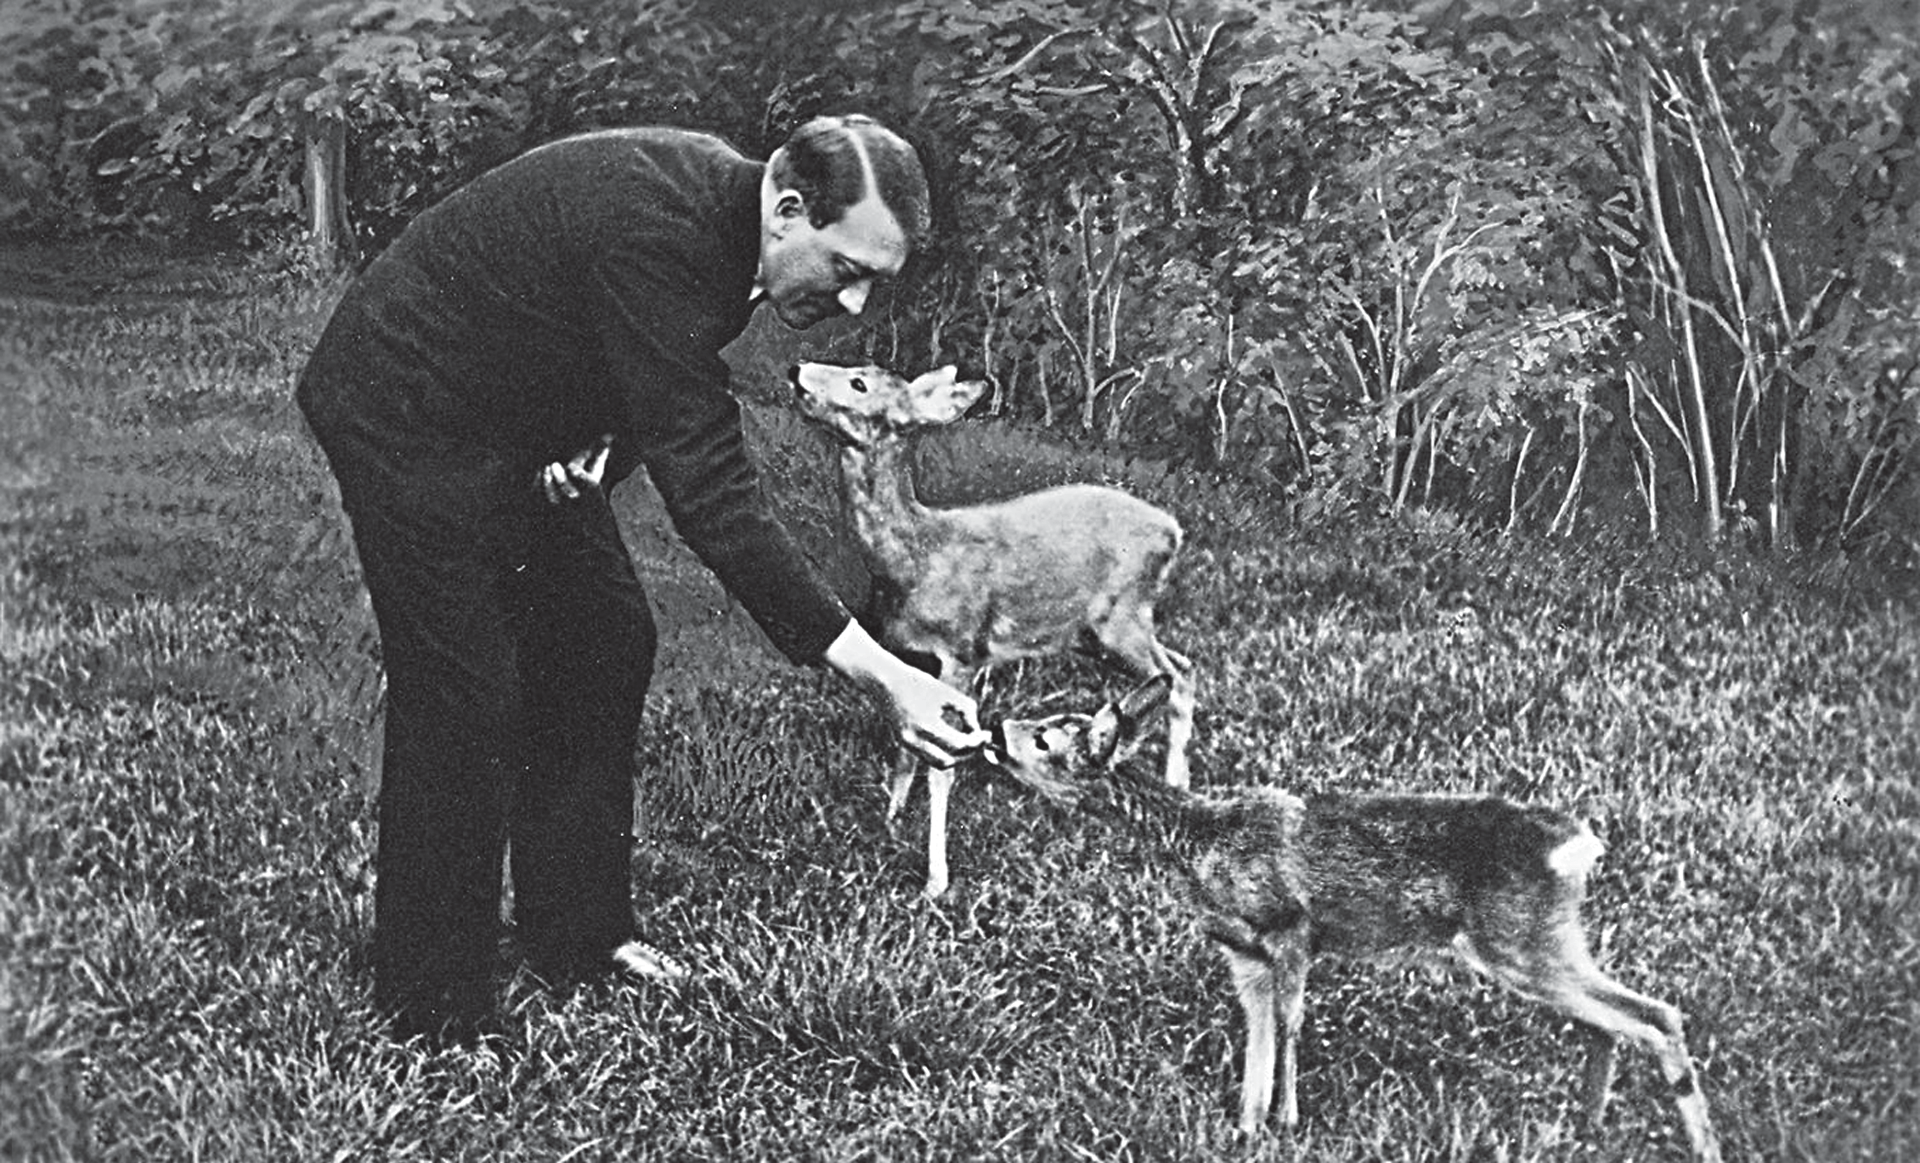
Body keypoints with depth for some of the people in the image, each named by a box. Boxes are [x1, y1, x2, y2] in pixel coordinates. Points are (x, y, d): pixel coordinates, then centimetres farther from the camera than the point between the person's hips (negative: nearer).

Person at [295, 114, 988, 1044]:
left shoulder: (721, 204, -7)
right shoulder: (653, 235, -35)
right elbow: (712, 497, -38)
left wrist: (606, 440, -13)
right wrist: (879, 677, -40)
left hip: (513, 419, 9)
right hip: (407, 417, -9)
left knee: (603, 645, 10)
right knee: (464, 698, -10)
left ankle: (578, 935, 23)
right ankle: (430, 1018, 2)